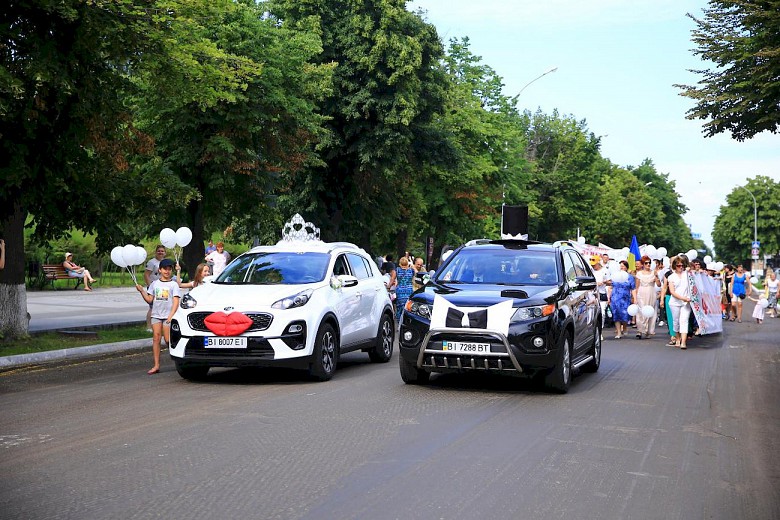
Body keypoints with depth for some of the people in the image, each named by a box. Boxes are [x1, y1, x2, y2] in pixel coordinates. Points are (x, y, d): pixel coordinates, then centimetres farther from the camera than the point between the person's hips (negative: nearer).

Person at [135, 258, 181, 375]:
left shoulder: (174, 284, 3)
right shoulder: (154, 284, 13)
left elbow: (176, 302, -4)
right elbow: (149, 300, 12)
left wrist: (171, 316, -15)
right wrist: (141, 291, -3)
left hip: (168, 315, -3)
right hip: (156, 314, 3)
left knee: (168, 340, -9)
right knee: (156, 338, -4)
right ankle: (156, 365, -3)